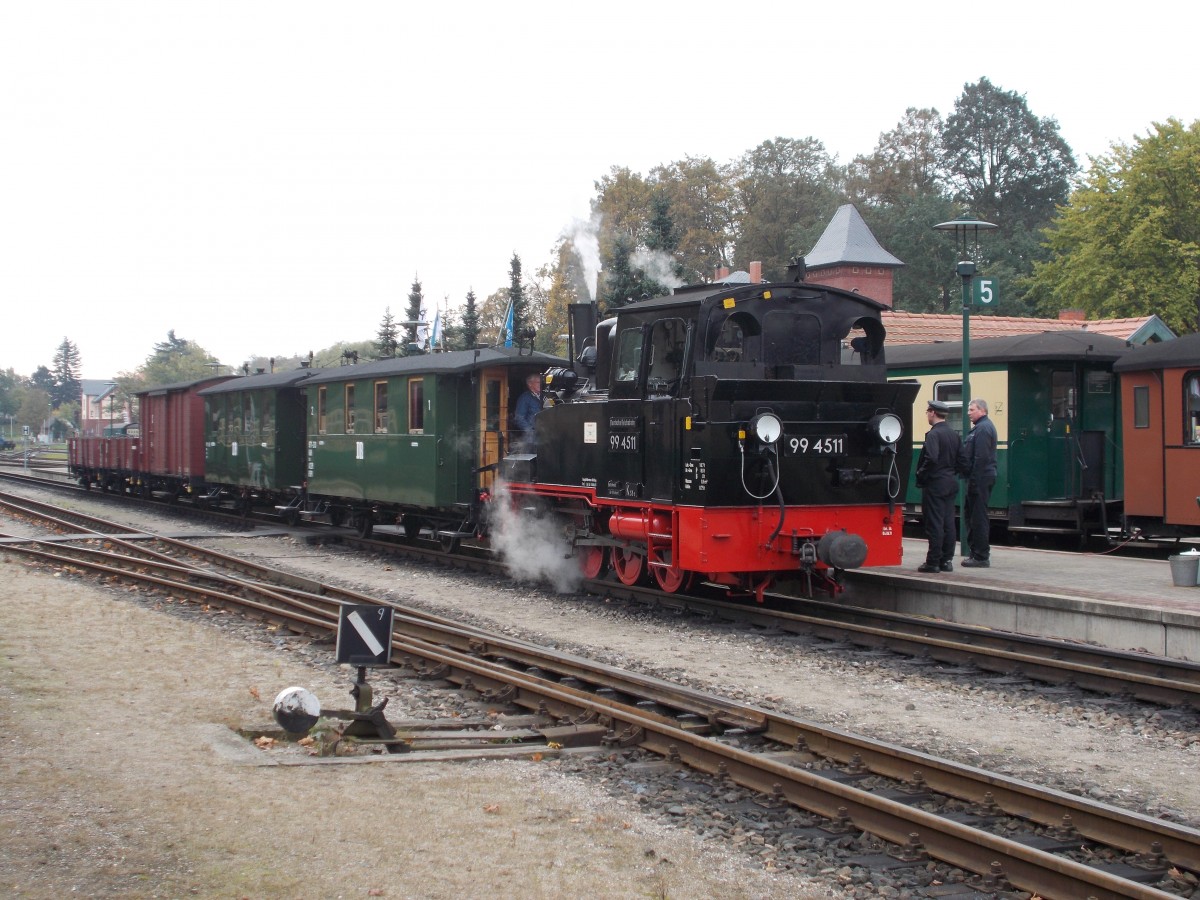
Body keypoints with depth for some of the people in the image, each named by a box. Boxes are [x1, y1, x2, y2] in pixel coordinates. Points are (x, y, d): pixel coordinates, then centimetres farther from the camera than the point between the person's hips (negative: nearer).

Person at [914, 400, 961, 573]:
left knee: (934, 524, -5)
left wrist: (921, 475, -12)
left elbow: (931, 458, -25)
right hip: (951, 483, 8)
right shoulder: (954, 434, 11)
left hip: (935, 484, -8)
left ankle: (933, 562, -3)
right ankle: (947, 560, 13)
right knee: (948, 523, 9)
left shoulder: (933, 434, -15)